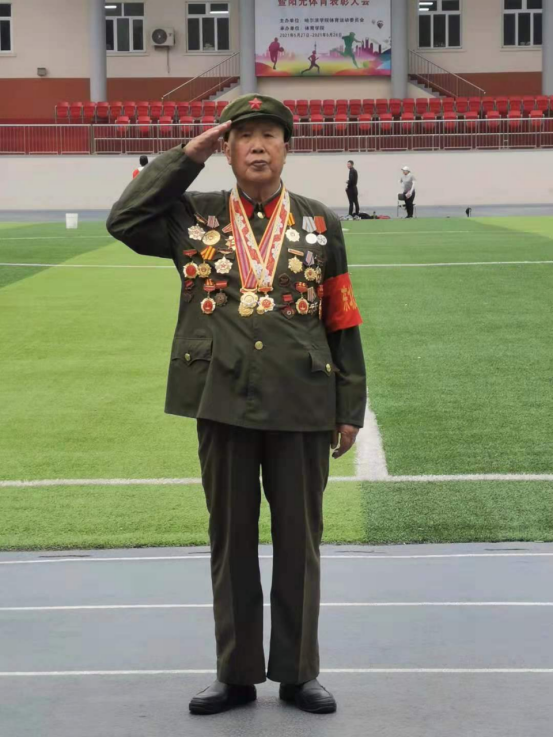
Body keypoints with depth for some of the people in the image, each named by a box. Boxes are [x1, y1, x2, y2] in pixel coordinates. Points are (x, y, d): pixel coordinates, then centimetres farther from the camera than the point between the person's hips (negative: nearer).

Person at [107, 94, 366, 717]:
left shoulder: (321, 225, 5)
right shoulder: (195, 218, 6)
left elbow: (342, 324, 4)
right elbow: (123, 221, -6)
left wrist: (350, 409, 1)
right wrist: (185, 158, -4)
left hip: (302, 406, 0)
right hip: (223, 404, 1)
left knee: (299, 540, 8)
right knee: (231, 539, 10)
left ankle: (298, 672, 21)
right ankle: (236, 673, 22)